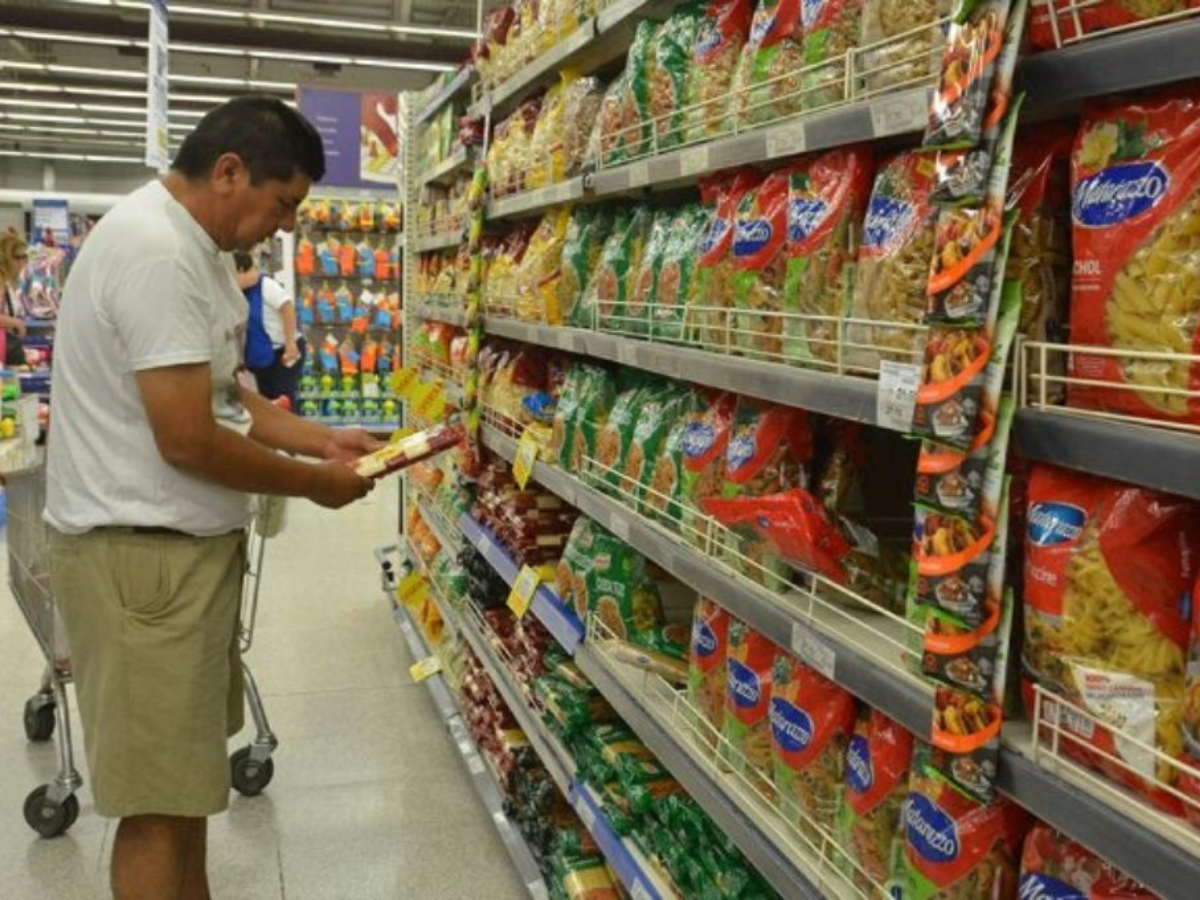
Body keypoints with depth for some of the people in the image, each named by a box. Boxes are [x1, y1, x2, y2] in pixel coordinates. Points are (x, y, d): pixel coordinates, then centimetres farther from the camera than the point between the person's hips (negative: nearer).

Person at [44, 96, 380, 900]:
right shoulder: (157, 253, -21)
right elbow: (189, 441, -24)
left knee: (185, 771, 22)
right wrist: (314, 482, -11)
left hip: (186, 541, 11)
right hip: (143, 551, -11)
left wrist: (322, 439, 8)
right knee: (159, 797, 1)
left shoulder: (192, 245, 13)